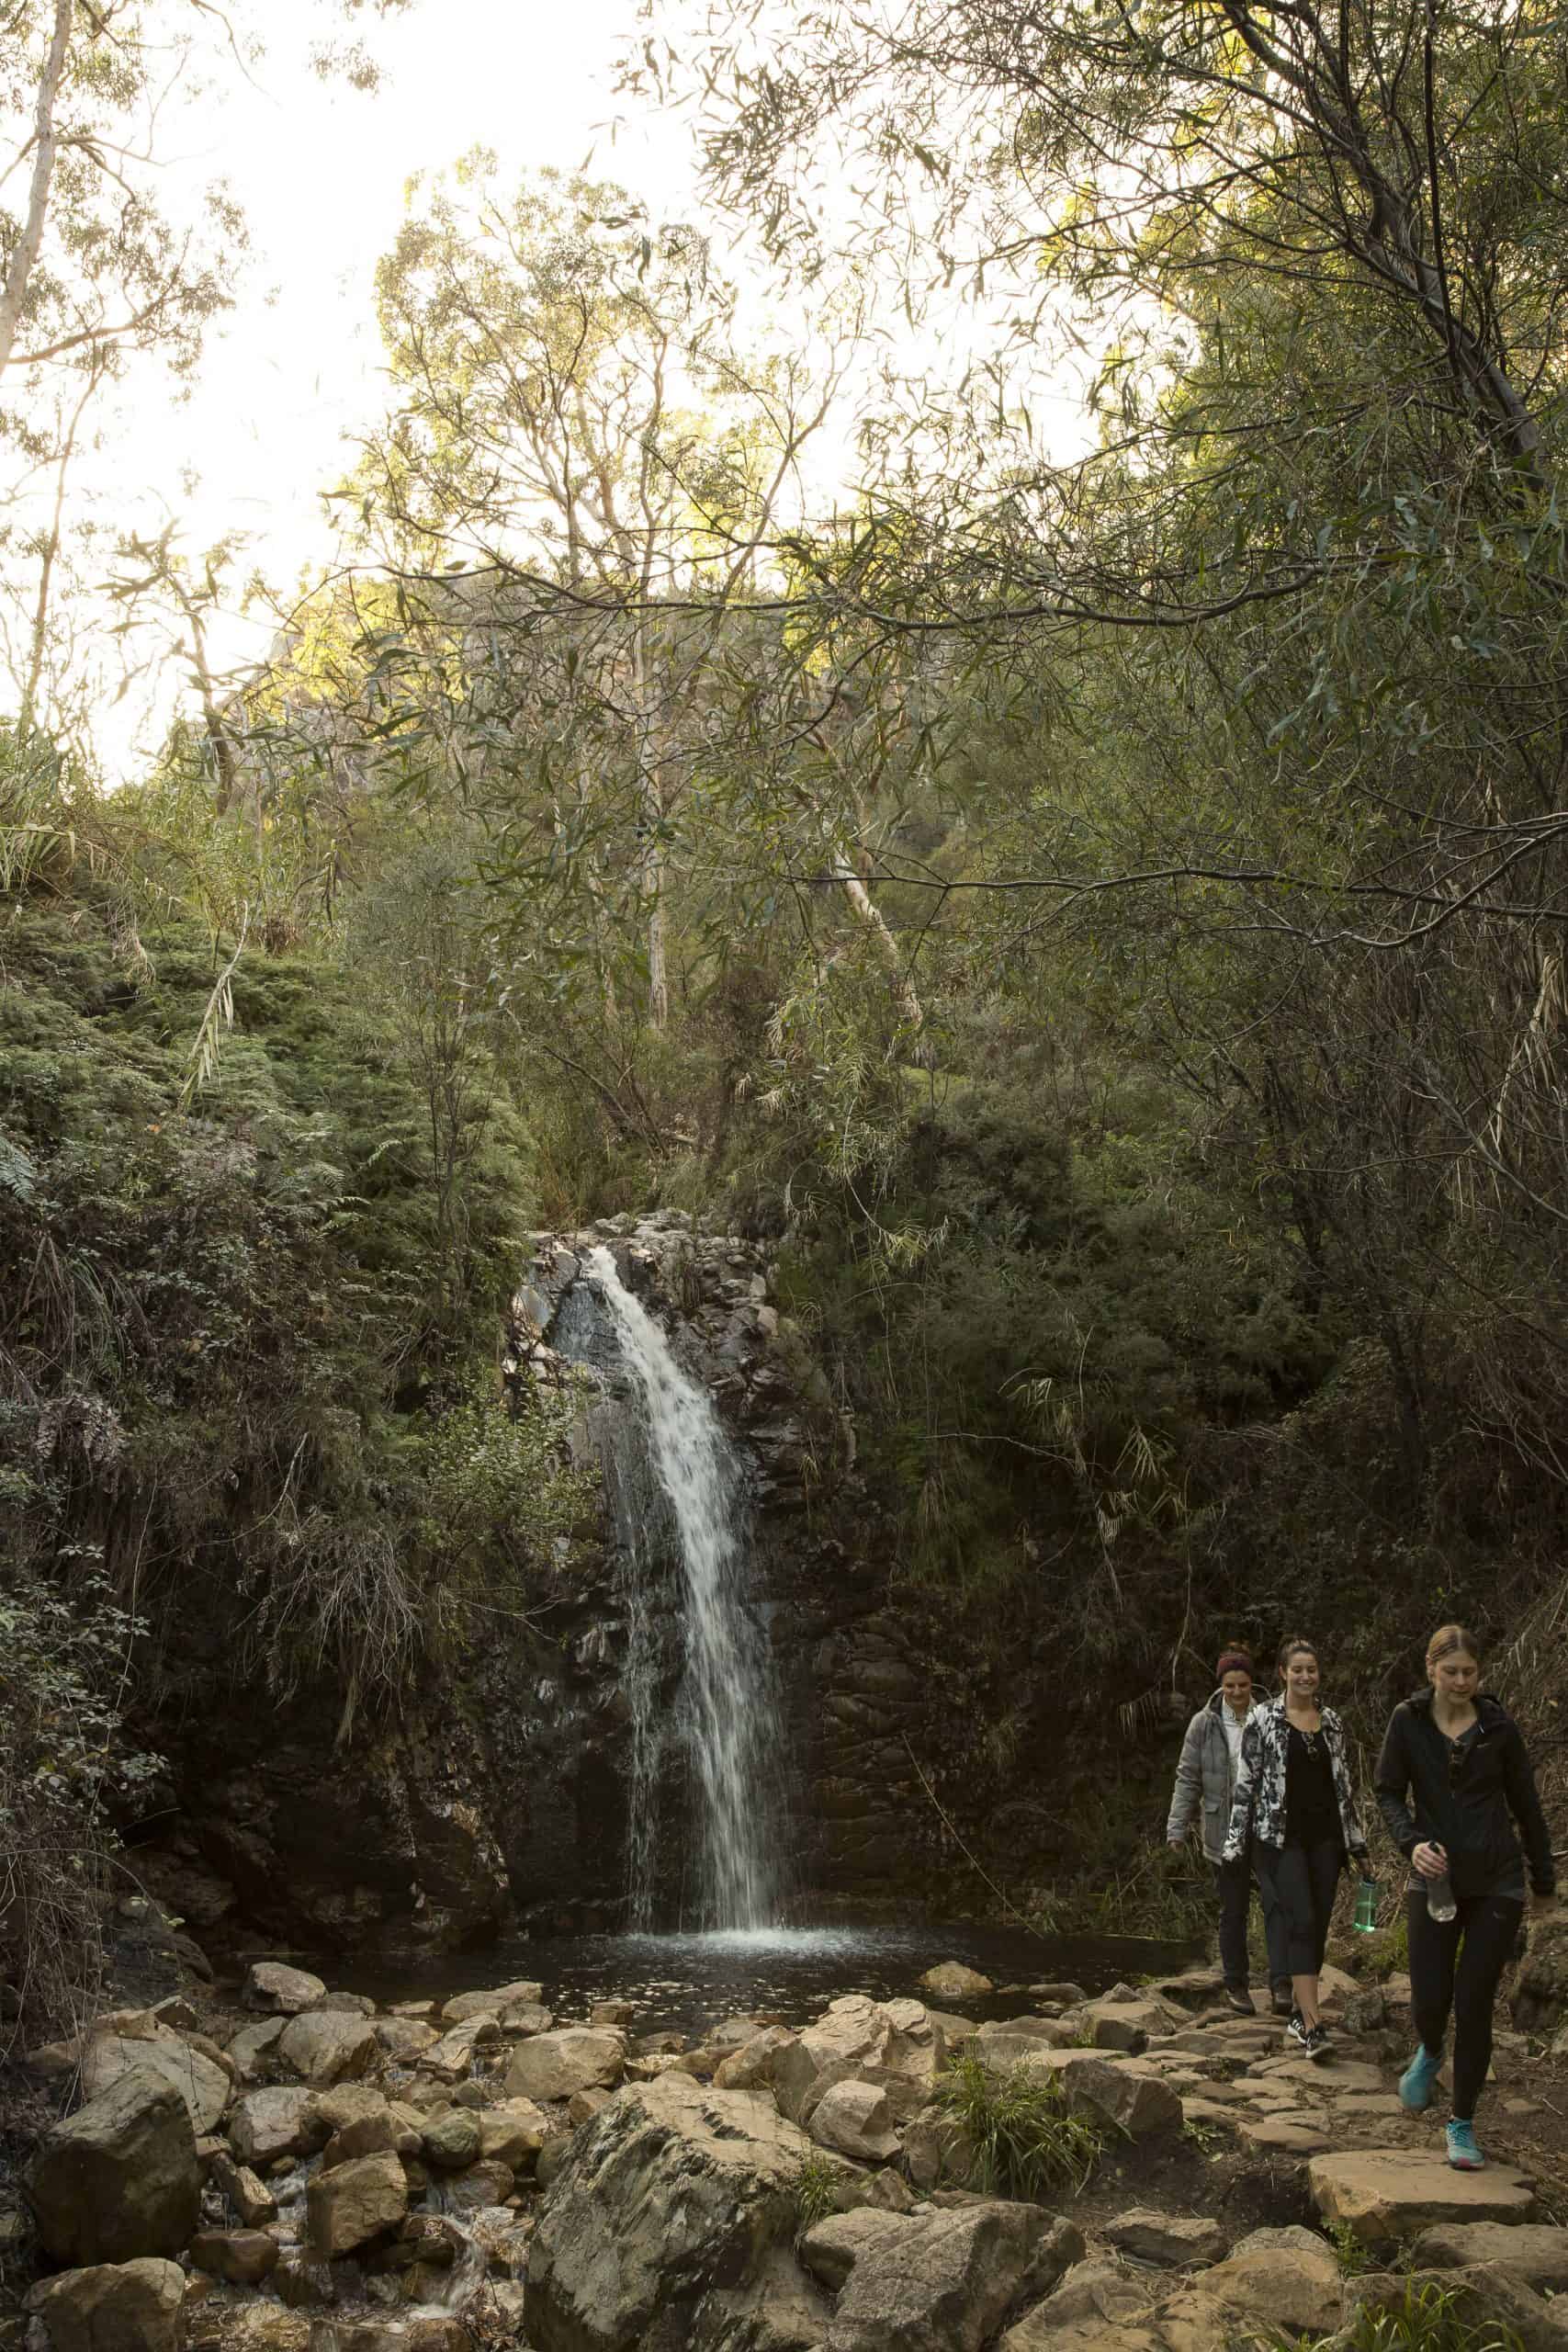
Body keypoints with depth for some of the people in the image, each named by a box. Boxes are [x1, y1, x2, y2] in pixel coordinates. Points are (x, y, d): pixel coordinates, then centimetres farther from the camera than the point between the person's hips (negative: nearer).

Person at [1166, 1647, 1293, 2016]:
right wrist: (1177, 1828, -7)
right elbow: (1188, 1778, -1)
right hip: (1225, 1829, 0)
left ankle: (1282, 1984, -11)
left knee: (1276, 1902, -12)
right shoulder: (1204, 1724, -3)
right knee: (1233, 1911, 8)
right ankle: (1236, 1985, 21)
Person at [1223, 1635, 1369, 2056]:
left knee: (1318, 1925, 6)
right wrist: (1235, 1842, -6)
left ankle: (1298, 2014, 19)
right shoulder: (1263, 1720, -4)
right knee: (1302, 1921, -15)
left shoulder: (1331, 1721, 9)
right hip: (1282, 1836, -5)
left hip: (1325, 1835, 5)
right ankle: (1313, 2026, -17)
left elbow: (1343, 1782, 15)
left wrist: (1356, 1840, 15)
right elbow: (1246, 1780, -4)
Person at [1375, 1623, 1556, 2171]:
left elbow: (1525, 1804, 8)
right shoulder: (1408, 1721, -2)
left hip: (1496, 1883, 0)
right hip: (1435, 1879, 0)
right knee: (1430, 2000, -4)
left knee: (1474, 2006, 0)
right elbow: (1389, 1792, 0)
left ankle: (1463, 2125, 17)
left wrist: (1544, 1879, 14)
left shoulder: (1499, 1726, -1)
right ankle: (1429, 2053, 34)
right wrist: (1412, 1842, -18)